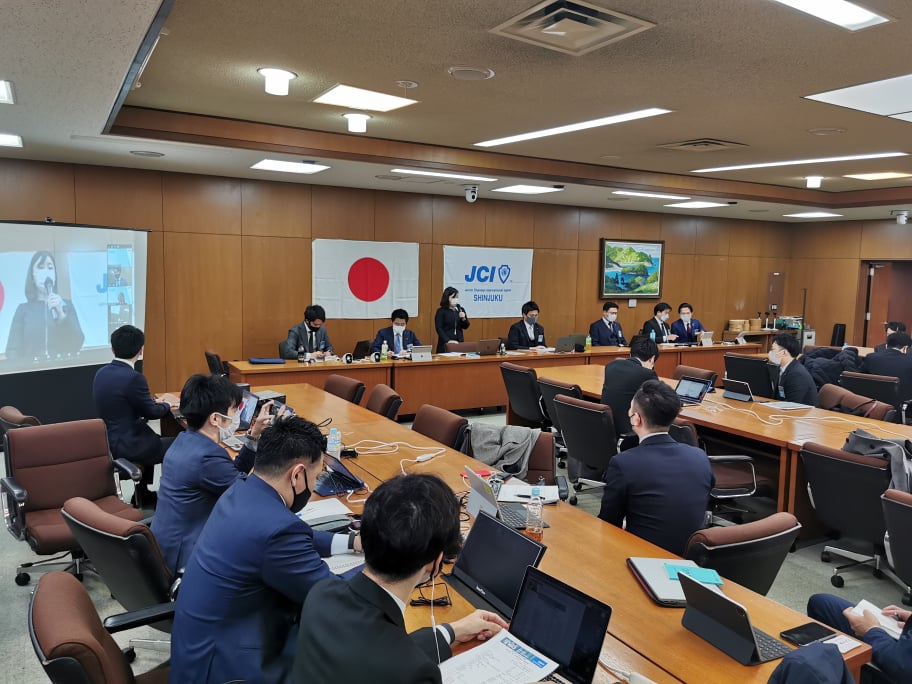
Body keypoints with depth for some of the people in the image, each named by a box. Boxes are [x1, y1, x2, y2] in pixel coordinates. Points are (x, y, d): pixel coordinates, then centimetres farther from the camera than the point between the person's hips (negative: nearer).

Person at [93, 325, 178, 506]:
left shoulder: (102, 373, 3)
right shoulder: (133, 378, -23)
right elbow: (151, 412, -11)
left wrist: (155, 401, 18)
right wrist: (168, 405, 9)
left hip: (108, 441, 9)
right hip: (125, 446, -9)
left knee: (153, 438, 32)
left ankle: (144, 496, 38)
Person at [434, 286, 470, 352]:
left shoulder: (461, 310, 10)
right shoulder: (441, 311, -5)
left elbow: (466, 327, 11)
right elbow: (439, 328, -11)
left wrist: (463, 319, -9)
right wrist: (448, 340, -22)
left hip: (459, 342, 4)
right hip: (445, 344, -4)